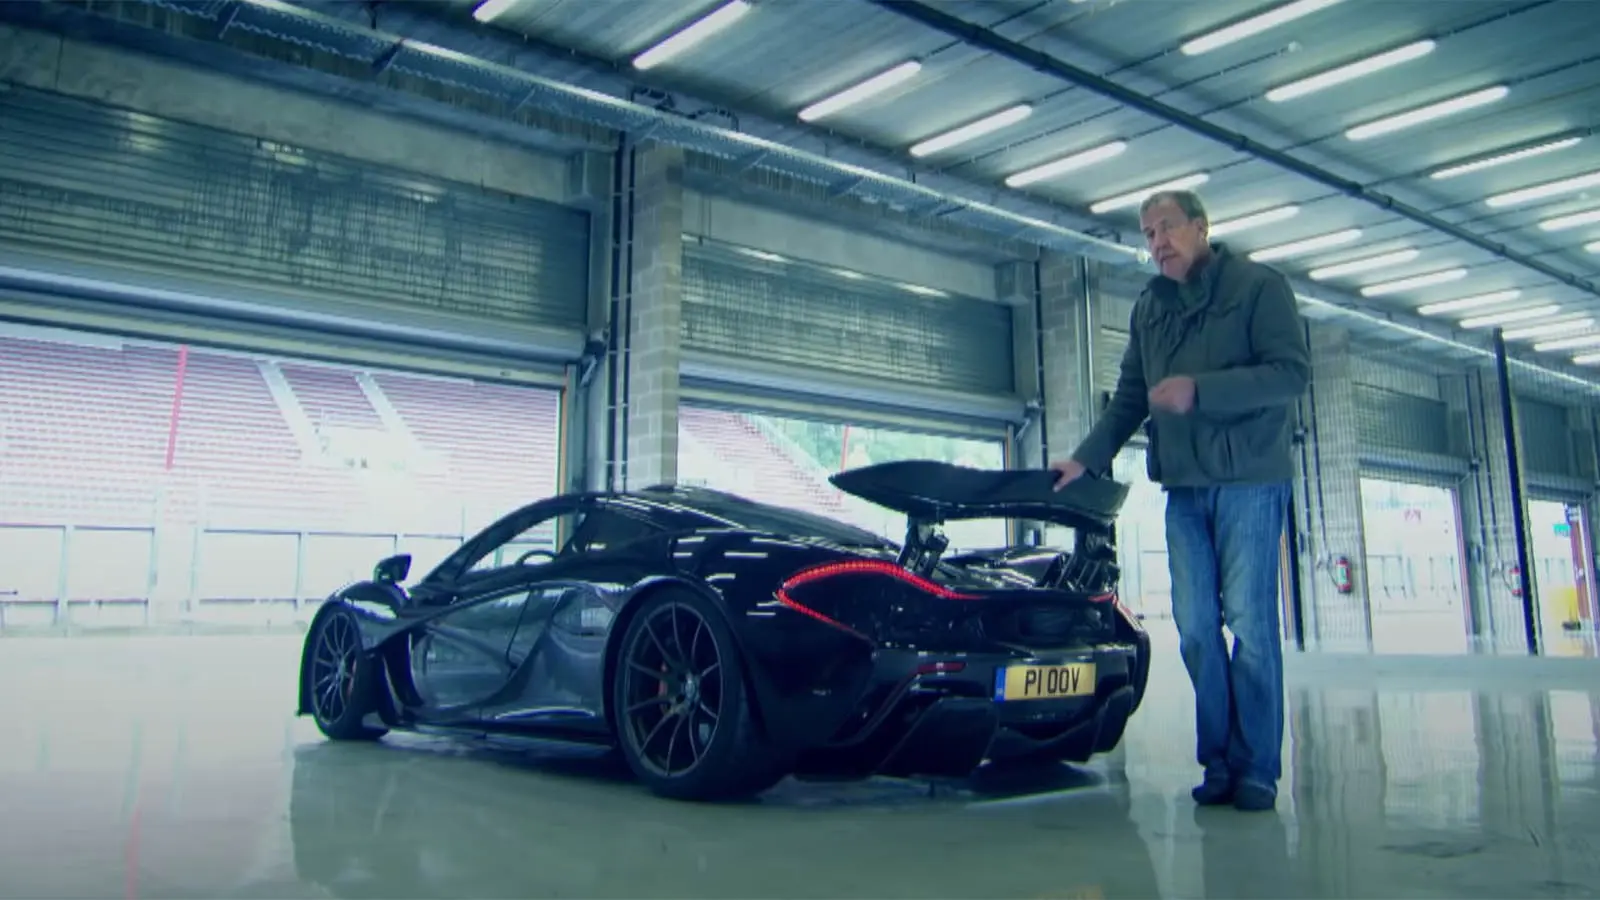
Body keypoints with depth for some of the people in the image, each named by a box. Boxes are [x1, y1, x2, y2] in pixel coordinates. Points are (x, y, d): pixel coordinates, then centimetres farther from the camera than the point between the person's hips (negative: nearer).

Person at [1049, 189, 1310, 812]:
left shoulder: (1259, 287, -1)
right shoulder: (1149, 308, 18)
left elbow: (1293, 372, -11)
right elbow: (1129, 396, 21)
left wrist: (1200, 390, -19)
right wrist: (1087, 458, 10)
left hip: (1248, 480, -5)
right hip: (1183, 486, 5)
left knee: (1249, 620, -5)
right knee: (1195, 625, 3)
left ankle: (1256, 766, 3)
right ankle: (1218, 761, 11)